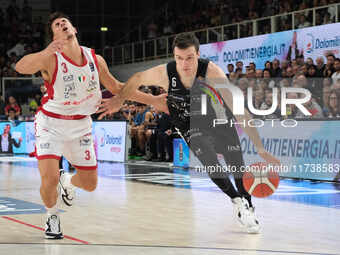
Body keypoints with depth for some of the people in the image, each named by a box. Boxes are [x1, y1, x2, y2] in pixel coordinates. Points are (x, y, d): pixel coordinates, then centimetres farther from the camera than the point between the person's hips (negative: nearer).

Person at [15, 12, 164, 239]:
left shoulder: (96, 59, -6)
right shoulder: (51, 59, -20)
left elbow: (116, 87, 8)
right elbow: (20, 67, -39)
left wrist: (152, 100, 5)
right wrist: (45, 52, -56)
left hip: (81, 125, 4)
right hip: (51, 124, -4)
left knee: (89, 184, 8)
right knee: (49, 180, -19)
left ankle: (67, 182, 45)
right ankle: (52, 216, 13)